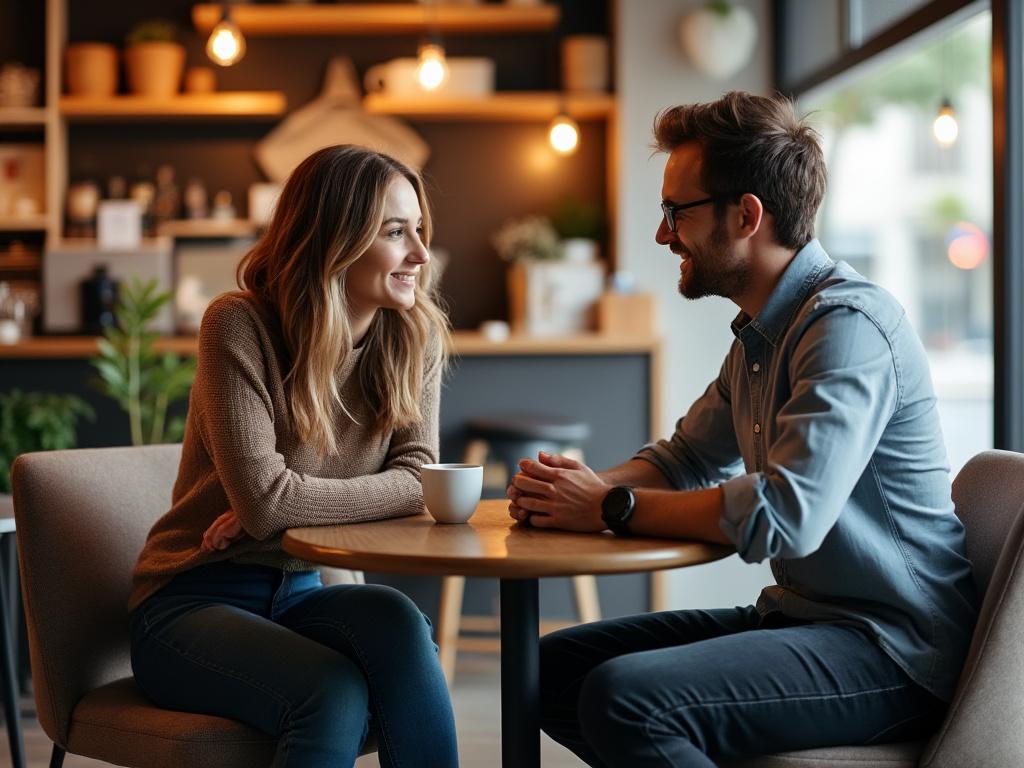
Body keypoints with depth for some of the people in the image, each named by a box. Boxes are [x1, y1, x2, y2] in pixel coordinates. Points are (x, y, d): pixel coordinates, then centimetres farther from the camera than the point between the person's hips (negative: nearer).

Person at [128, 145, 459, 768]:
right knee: (336, 691, -33)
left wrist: (289, 506, -18)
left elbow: (417, 478, -6)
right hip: (192, 604, -4)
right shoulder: (241, 326, -15)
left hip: (300, 594, 4)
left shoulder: (416, 336, 1)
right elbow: (265, 499, -23)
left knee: (396, 622, -30)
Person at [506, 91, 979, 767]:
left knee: (624, 698, -28)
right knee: (554, 667, 6)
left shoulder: (848, 325, -19)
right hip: (801, 615, 10)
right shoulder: (759, 333, 14)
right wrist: (586, 486, 1)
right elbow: (687, 458, 23)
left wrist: (613, 507, -18)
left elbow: (785, 515, -30)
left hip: (887, 649, -10)